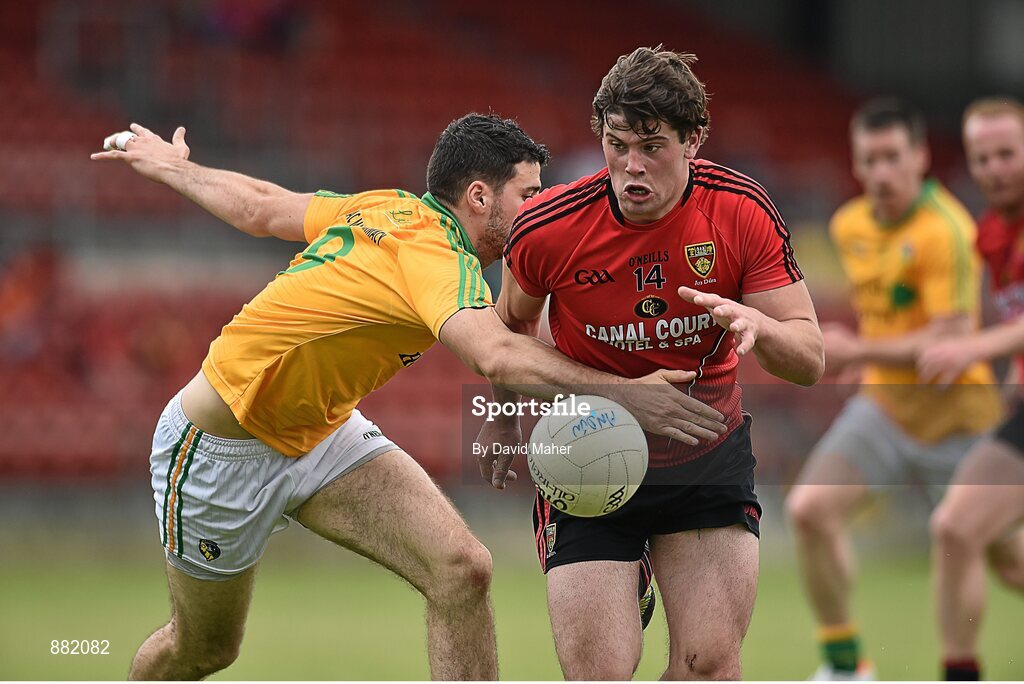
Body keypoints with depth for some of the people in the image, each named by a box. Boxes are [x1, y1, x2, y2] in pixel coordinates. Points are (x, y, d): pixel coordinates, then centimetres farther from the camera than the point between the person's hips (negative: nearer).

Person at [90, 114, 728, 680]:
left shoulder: (392, 209, -4)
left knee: (462, 569, -14)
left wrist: (171, 164, 24)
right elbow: (495, 355, -49)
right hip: (221, 447, -8)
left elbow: (258, 206, 8)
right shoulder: (431, 250, -30)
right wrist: (621, 391, -52)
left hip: (324, 430, 8)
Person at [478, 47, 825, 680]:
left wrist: (756, 325, -31)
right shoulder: (547, 228, -16)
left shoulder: (744, 213, -14)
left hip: (709, 457, 1)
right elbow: (515, 322, 8)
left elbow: (810, 360, -11)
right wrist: (505, 416, 16)